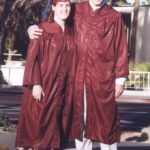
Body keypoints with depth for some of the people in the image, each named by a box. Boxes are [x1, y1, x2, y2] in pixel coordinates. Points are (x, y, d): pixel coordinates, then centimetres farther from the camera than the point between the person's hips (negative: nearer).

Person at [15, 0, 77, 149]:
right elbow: (33, 57, -9)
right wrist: (35, 83, -17)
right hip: (43, 85, -5)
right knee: (36, 120, -3)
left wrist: (70, 86, 9)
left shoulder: (71, 33, 11)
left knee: (54, 121, 5)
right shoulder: (42, 29, -4)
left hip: (62, 87, 5)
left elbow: (71, 61, 14)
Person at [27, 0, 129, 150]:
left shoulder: (114, 17, 2)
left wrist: (120, 79, -1)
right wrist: (33, 29, -5)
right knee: (80, 118, 8)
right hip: (79, 75, 2)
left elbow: (121, 49, 2)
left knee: (105, 119, 2)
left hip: (103, 78, -2)